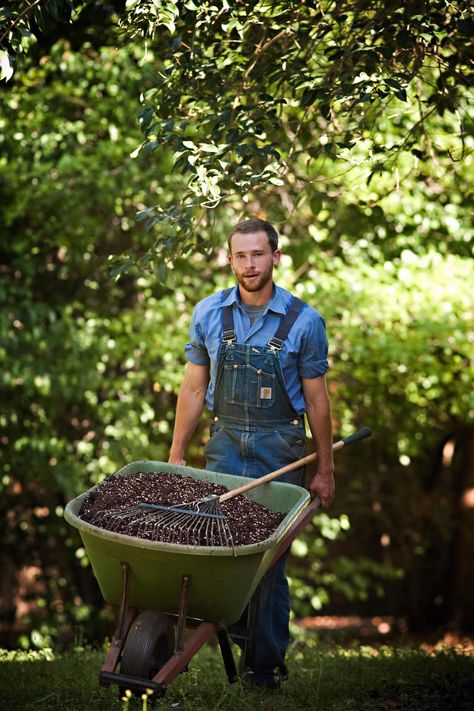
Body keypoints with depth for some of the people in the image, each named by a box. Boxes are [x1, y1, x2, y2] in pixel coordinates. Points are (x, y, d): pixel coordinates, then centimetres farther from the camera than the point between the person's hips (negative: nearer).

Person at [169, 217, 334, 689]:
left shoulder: (303, 321, -6)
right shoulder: (209, 314, 1)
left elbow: (316, 399, 1)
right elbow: (193, 388, 8)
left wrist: (324, 469, 3)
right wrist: (176, 455, 8)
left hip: (280, 452, -2)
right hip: (225, 446, 2)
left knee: (270, 560, 0)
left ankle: (268, 663, 11)